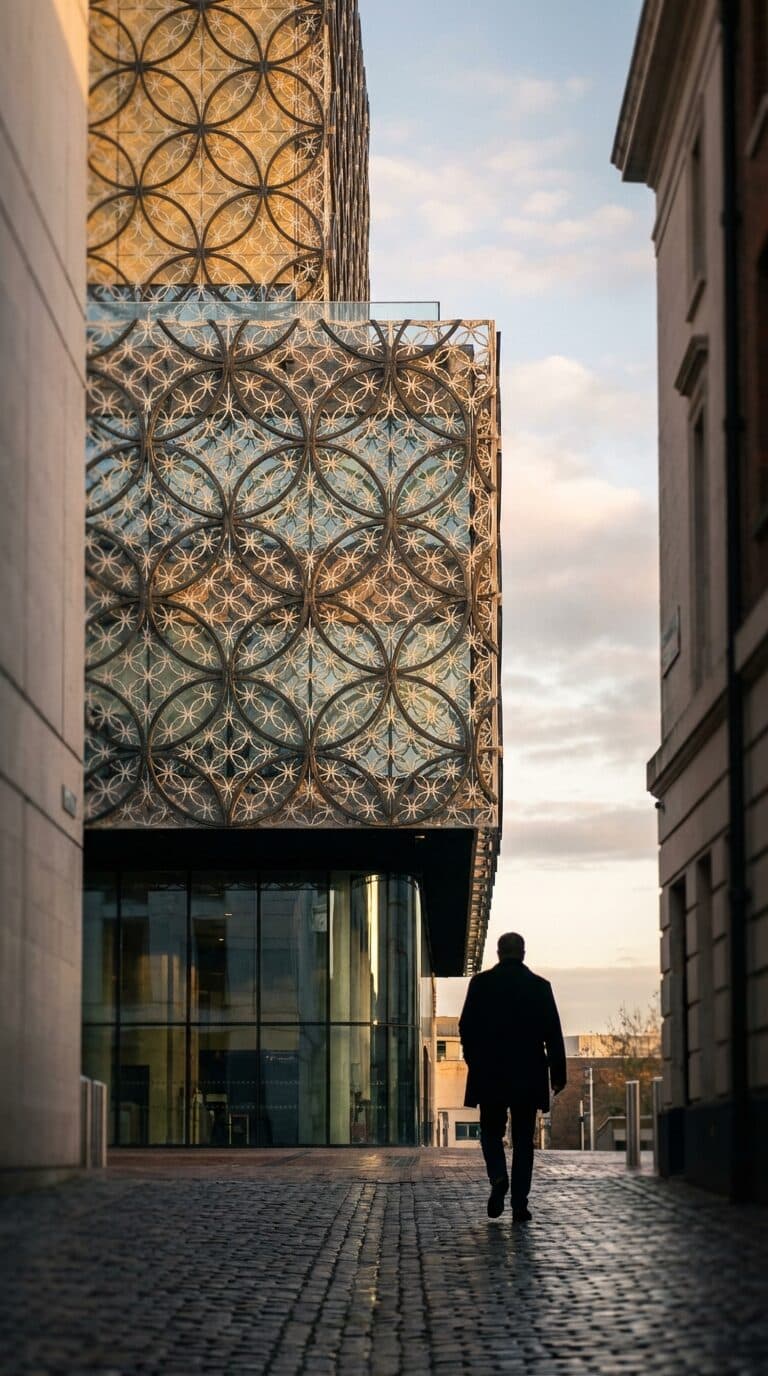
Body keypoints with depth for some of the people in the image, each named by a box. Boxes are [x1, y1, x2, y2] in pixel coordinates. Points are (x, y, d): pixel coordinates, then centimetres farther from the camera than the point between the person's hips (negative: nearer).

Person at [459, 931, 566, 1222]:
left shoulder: (481, 983, -1)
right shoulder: (540, 986, 0)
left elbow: (466, 1027, -2)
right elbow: (553, 1033, 0)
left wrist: (474, 1062, 11)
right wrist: (558, 1074, 5)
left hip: (489, 1075, 0)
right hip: (528, 1076, 0)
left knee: (491, 1131, 13)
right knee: (523, 1138, 6)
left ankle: (498, 1177, -14)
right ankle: (519, 1203, 1)